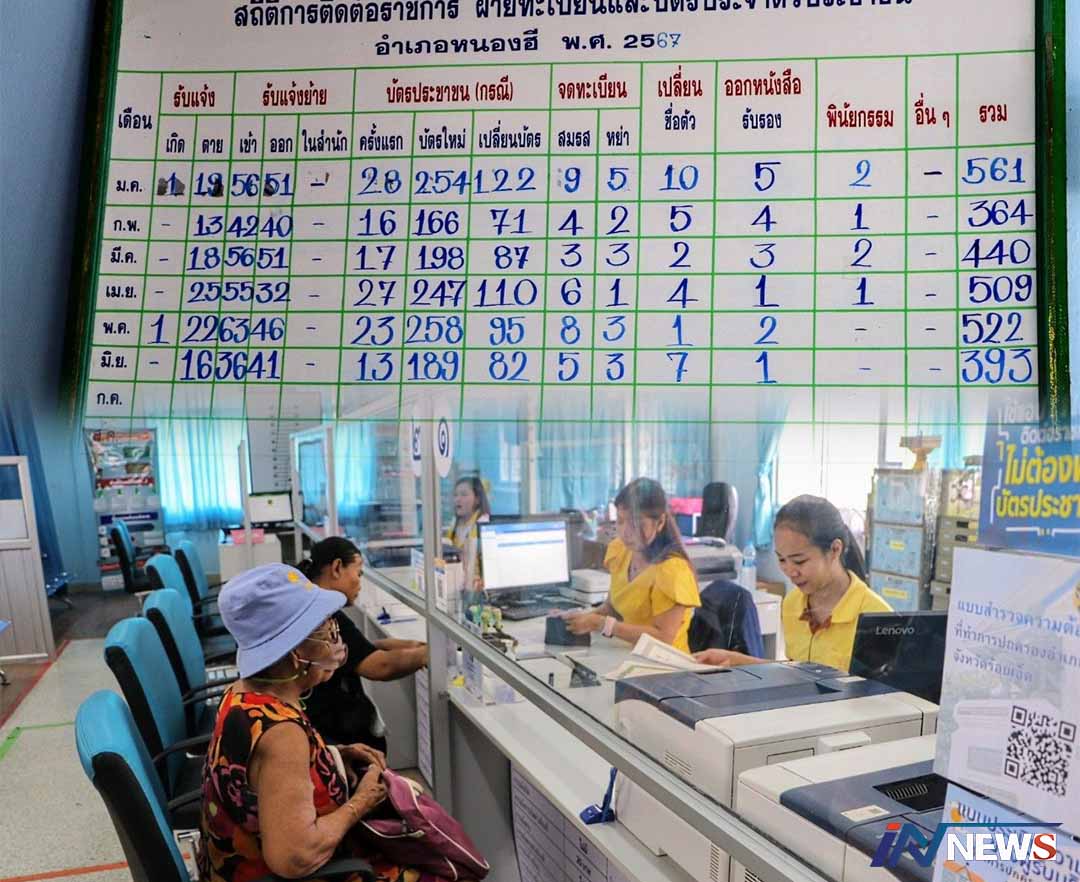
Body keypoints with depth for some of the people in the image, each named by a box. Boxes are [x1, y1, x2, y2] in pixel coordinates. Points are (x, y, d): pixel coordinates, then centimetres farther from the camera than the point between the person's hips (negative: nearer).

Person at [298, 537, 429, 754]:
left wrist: (410, 646, 3)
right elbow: (380, 666, -28)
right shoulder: (325, 616, -23)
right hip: (334, 738, -10)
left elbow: (361, 651, 12)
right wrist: (428, 653, -14)